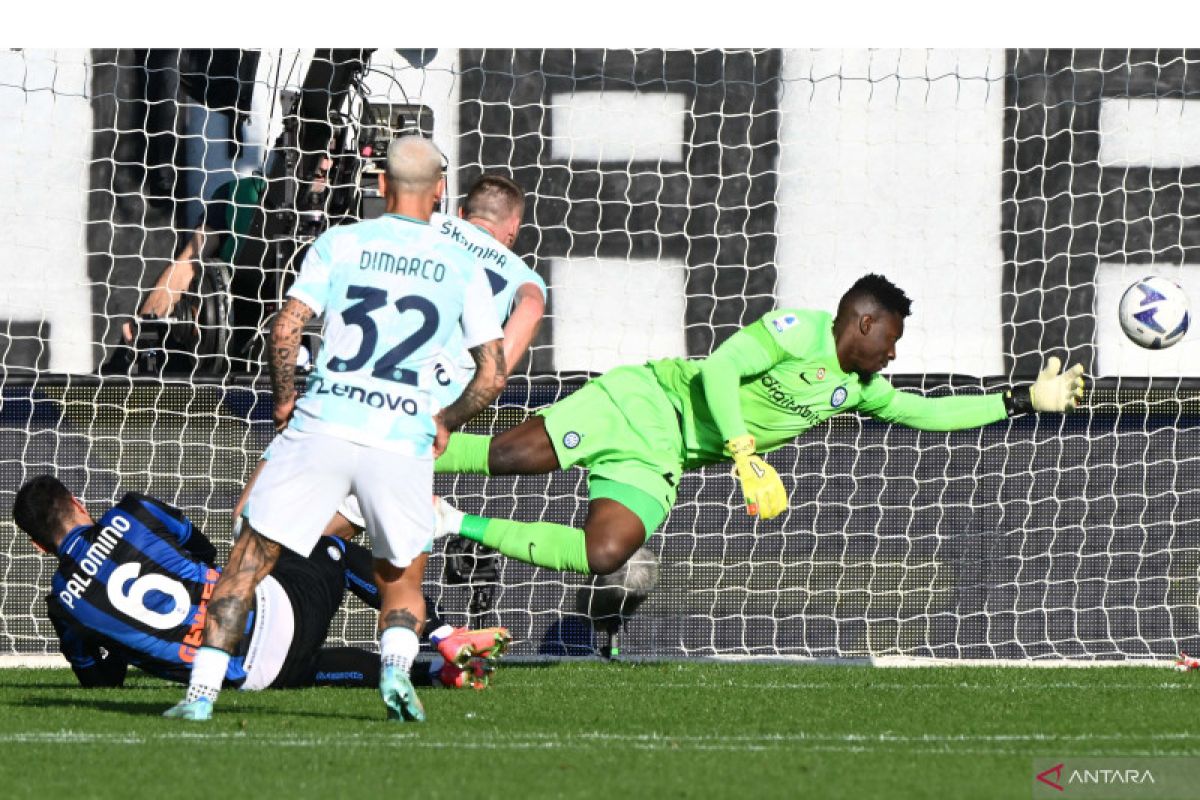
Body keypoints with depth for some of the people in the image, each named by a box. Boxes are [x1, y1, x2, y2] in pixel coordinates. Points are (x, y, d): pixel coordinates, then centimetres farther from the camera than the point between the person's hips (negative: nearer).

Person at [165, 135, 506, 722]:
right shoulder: (461, 268, 10)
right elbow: (492, 375, 8)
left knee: (250, 559, 8)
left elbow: (285, 330, -1)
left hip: (322, 427, -1)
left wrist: (284, 401, 15)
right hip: (403, 439, 1)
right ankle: (397, 663, -11)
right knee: (402, 579, 18)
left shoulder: (339, 244, 7)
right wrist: (444, 425, 25)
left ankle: (203, 690, -2)